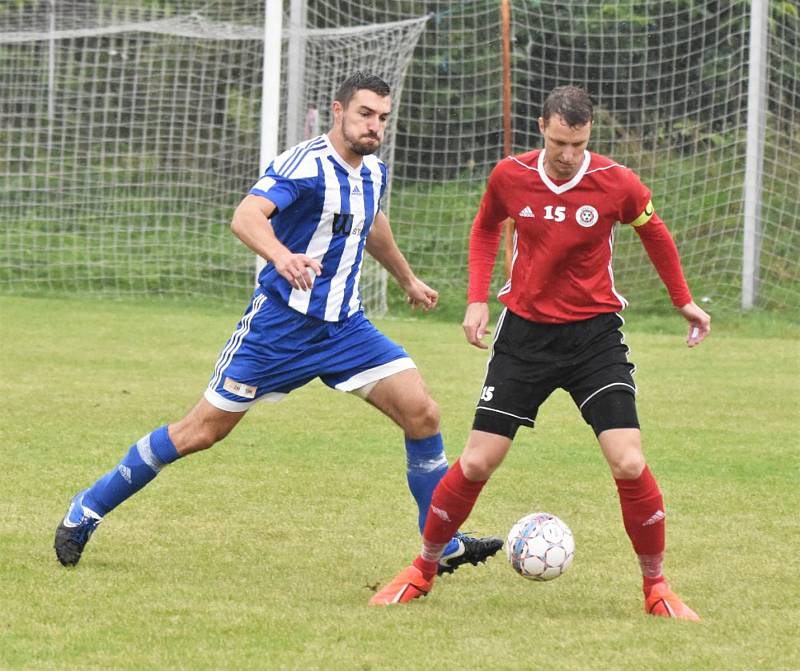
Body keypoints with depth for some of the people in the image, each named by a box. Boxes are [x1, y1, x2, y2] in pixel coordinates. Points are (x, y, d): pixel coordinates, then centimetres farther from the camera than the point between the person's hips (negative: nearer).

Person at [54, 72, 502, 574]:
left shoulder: (374, 173, 7)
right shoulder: (305, 165, -18)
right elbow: (246, 217, -35)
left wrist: (408, 279, 43)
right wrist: (282, 257, -54)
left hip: (346, 326, 6)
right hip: (280, 322, -6)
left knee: (422, 413, -9)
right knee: (202, 431, -2)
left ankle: (445, 546, 2)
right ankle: (86, 511, 13)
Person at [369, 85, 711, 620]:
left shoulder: (617, 183, -12)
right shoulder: (511, 176, -8)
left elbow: (653, 232, 9)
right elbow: (486, 228, 14)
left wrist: (684, 301, 15)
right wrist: (477, 299, 3)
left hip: (595, 331, -1)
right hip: (524, 330, 1)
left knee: (629, 463, -14)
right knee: (477, 463, -2)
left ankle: (656, 586, 4)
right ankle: (423, 571, 19)